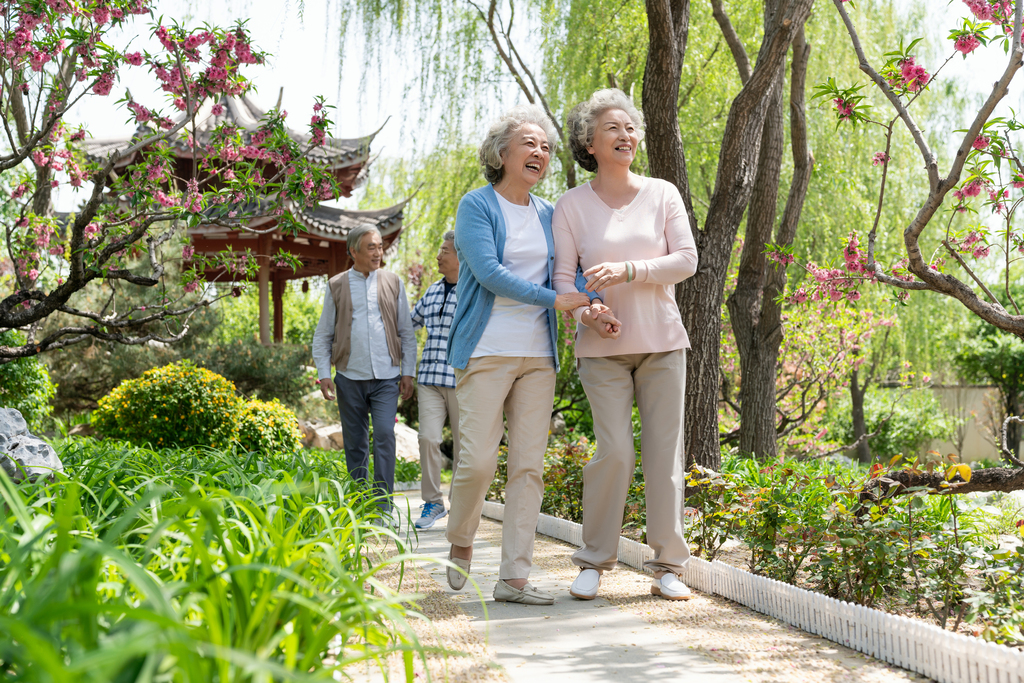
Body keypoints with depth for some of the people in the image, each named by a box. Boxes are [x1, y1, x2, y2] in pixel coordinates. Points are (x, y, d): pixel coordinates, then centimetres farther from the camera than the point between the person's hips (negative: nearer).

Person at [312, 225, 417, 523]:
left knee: (385, 436, -14)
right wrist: (323, 373, 0)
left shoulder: (393, 283, 9)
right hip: (350, 377, 1)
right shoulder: (336, 286, 7)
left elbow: (407, 333, 12)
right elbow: (322, 335, 10)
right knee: (355, 443, 5)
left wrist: (408, 372, 4)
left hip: (386, 377, -1)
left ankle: (384, 508, -12)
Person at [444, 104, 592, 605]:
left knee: (529, 466, 0)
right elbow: (488, 272, -12)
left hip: (537, 355, 5)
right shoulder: (477, 206, -1)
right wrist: (554, 300, -15)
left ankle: (514, 577, 3)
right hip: (486, 352, -5)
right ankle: (460, 542, 19)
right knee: (478, 460, -9)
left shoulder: (547, 215, 15)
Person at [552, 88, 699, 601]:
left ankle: (668, 566, 10)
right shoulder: (572, 205, 2)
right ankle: (594, 562, 5)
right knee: (615, 451, -11)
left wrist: (629, 271, -16)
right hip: (603, 347, -2)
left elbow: (687, 259, -2)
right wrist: (584, 311, -22)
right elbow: (562, 274, -1)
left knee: (665, 453, 0)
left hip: (661, 342, 2)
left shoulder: (663, 194, 6)